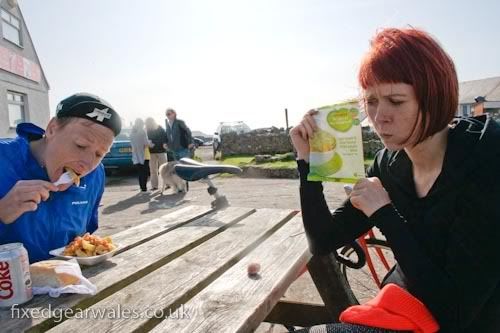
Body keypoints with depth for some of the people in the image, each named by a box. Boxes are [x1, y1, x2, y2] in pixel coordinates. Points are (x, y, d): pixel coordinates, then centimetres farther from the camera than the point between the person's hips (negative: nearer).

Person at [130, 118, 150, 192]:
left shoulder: (132, 133, 5)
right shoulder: (142, 131, -10)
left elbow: (132, 144, 11)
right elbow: (146, 143, -13)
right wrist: (150, 143, 6)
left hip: (136, 156, 5)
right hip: (144, 155, -5)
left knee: (140, 172, 11)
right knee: (145, 172, 1)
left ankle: (142, 187, 14)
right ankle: (144, 187, -3)